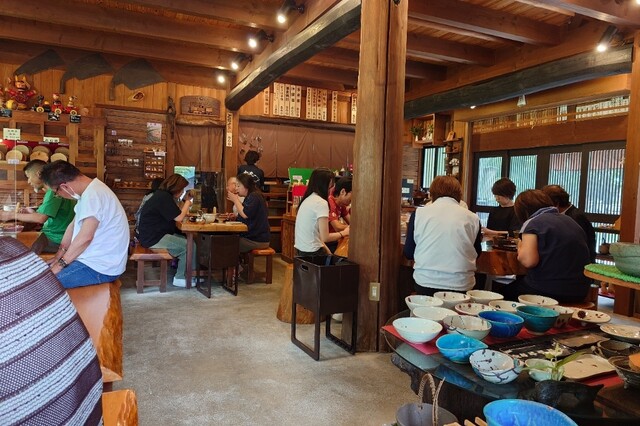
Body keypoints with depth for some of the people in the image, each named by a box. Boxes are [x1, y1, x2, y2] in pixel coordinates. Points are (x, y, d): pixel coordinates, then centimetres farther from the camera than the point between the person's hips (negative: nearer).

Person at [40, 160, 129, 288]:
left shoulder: (92, 195, -23)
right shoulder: (89, 190, 9)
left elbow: (85, 237, -26)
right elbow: (74, 225, 16)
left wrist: (61, 263, -15)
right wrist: (59, 254, 10)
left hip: (102, 268, -10)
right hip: (96, 259, 10)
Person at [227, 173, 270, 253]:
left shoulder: (254, 196, -14)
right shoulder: (251, 196, 18)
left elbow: (245, 214, -23)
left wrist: (235, 200, -11)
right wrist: (236, 200, 11)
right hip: (254, 236, 10)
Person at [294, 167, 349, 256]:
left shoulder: (308, 199, 9)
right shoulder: (321, 203, -15)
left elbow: (314, 233, 10)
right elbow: (325, 238, -15)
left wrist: (329, 253, 7)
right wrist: (344, 233, 1)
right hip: (311, 253, -8)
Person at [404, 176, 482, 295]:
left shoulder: (419, 213, -1)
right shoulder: (472, 218, 0)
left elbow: (408, 253, 7)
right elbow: (476, 254, 14)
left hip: (425, 282, 0)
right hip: (461, 285, 1)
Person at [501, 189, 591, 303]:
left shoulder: (532, 223, -8)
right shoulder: (571, 221, 14)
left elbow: (529, 261, -22)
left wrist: (520, 249, -3)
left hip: (547, 291, -7)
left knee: (505, 291, 17)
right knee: (519, 283, 27)